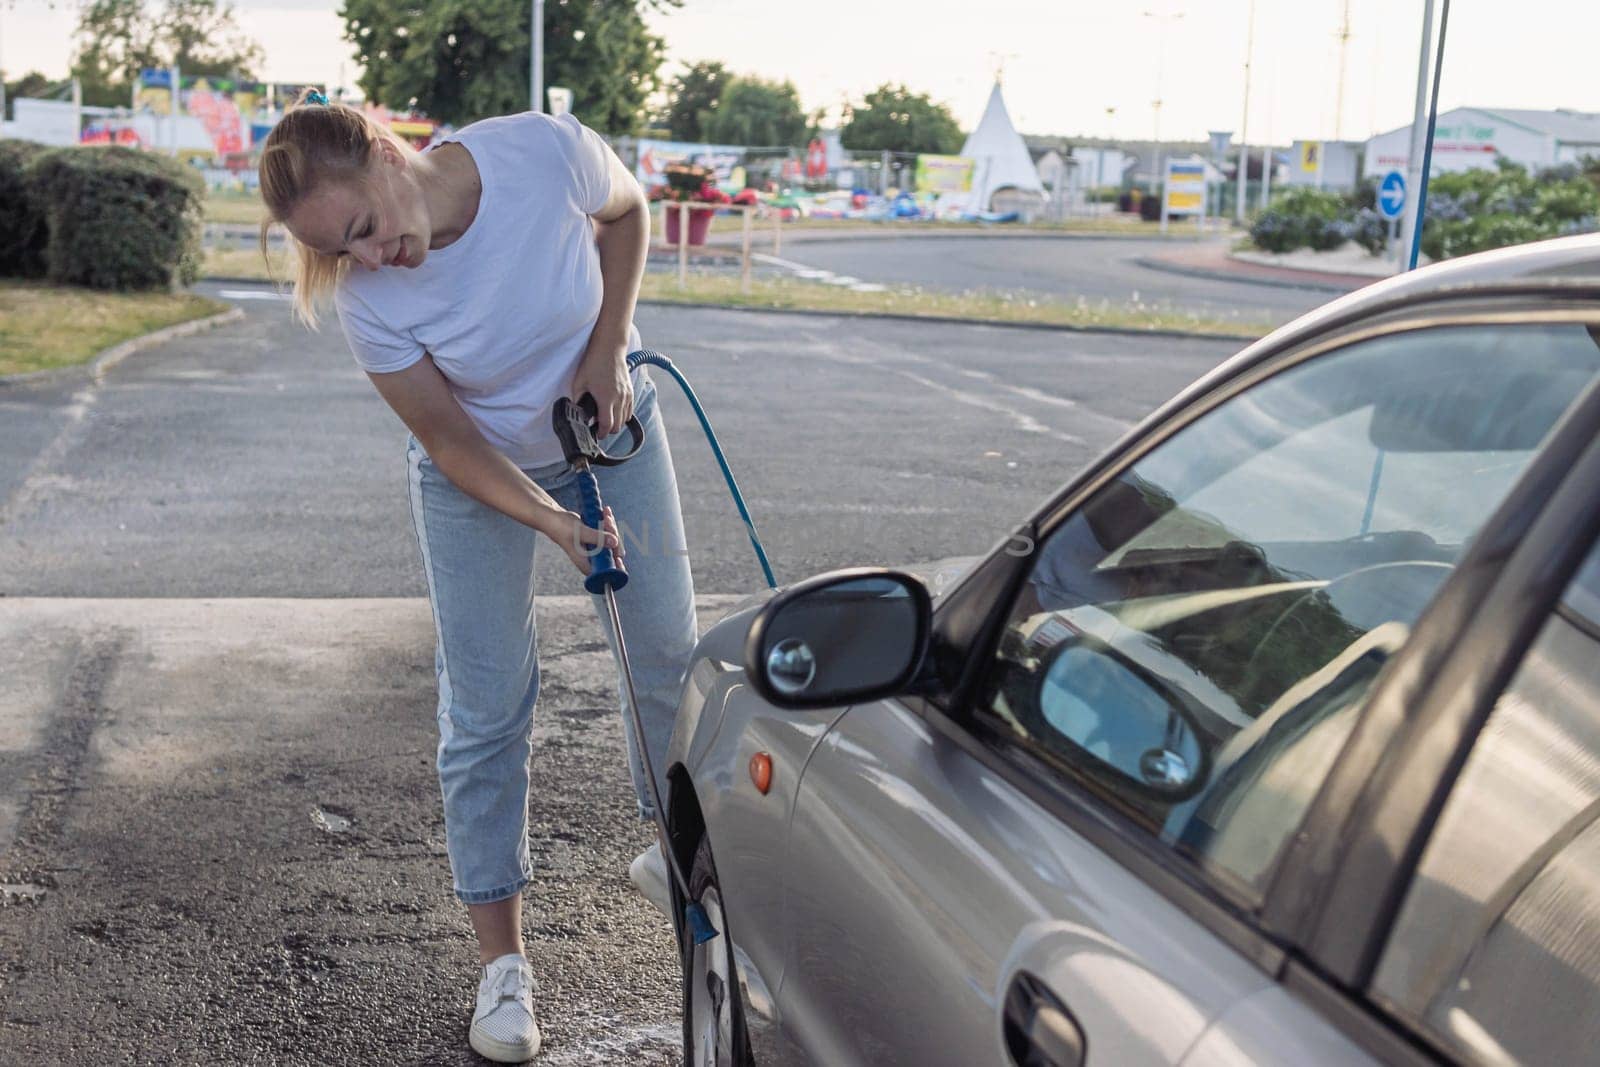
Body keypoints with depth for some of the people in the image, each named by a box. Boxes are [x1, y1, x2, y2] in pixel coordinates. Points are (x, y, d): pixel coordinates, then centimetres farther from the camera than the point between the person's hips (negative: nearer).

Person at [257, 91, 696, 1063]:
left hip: (609, 425, 2)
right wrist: (555, 523, -30)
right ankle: (502, 960, 11)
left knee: (667, 642, 9)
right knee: (486, 706, -2)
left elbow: (627, 211, -7)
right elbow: (451, 443, -19)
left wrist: (607, 347, -16)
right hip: (481, 471, -2)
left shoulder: (547, 151, -30)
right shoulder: (365, 294, -29)